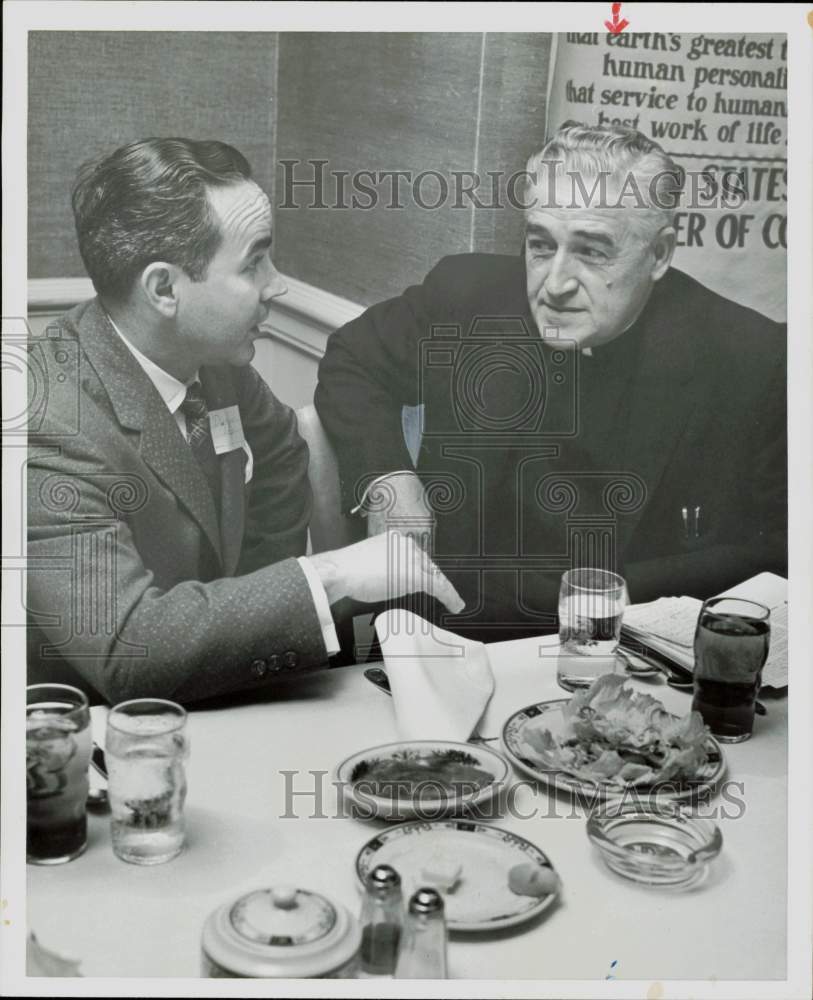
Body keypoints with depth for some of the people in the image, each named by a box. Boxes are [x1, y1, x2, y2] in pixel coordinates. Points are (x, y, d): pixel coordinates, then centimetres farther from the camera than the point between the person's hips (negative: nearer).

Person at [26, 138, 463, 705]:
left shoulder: (212, 361, -4)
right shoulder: (53, 425, -26)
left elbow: (276, 451, 17)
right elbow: (124, 651, -33)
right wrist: (328, 577, -32)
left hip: (207, 706, 7)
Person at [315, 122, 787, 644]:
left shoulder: (755, 363, -13)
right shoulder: (466, 294, -6)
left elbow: (776, 555, -6)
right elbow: (353, 359, 11)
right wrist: (386, 478, -8)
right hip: (453, 638, -1)